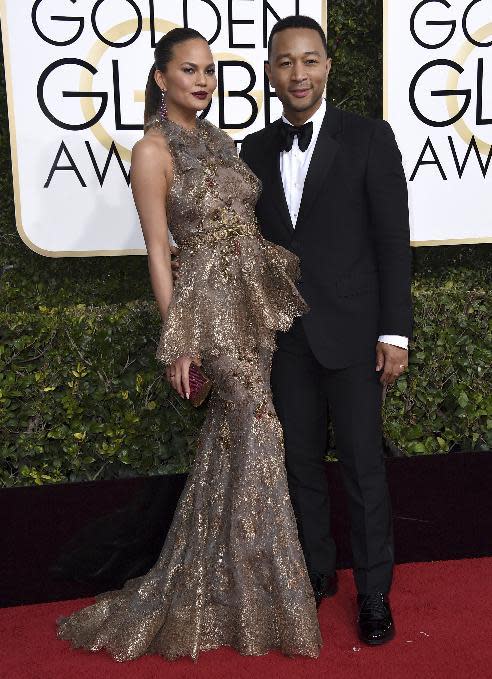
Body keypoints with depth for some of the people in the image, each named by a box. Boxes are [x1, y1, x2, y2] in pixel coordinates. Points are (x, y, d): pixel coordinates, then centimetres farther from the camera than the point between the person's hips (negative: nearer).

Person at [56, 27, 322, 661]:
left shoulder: (218, 139, 13)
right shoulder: (153, 149, -8)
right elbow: (158, 251, -10)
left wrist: (276, 285, 14)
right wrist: (176, 342, -11)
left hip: (258, 290, 8)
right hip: (214, 297, -7)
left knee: (234, 430, 14)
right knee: (258, 431, -3)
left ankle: (211, 578, 33)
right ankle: (265, 599, 14)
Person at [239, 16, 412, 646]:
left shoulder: (369, 137, -4)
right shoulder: (255, 149, 8)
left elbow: (393, 240, -6)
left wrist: (394, 332, -10)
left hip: (351, 331, -4)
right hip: (283, 336, 4)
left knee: (362, 465, 4)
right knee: (300, 461, 14)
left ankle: (374, 591, 21)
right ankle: (317, 569, 33)